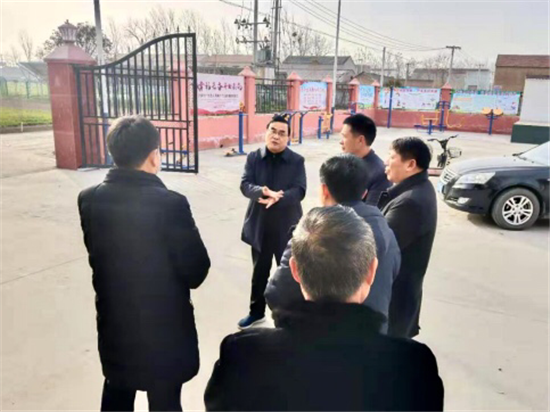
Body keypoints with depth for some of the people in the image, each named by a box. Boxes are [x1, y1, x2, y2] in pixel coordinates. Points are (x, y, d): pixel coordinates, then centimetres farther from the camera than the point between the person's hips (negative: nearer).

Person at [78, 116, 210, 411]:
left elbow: (97, 254, 6)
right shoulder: (171, 203, -24)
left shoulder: (89, 199, -8)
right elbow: (197, 272, -17)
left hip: (113, 324, 5)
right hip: (165, 327, -4)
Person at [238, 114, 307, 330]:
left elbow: (299, 191, -14)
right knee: (259, 271, 16)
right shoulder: (253, 158, 0)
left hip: (286, 226, -2)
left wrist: (277, 198, -32)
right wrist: (263, 192, -30)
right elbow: (245, 185, -9)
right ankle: (257, 311, 34)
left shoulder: (297, 161, -5)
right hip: (259, 225, 2)